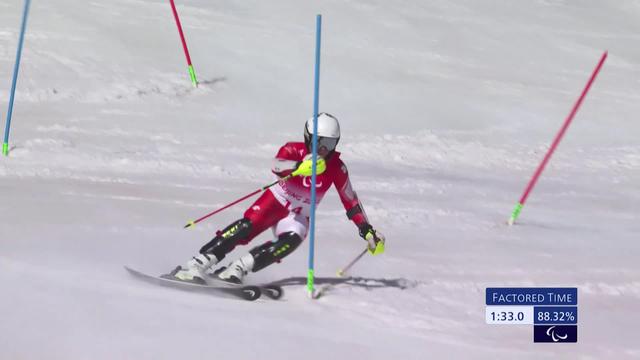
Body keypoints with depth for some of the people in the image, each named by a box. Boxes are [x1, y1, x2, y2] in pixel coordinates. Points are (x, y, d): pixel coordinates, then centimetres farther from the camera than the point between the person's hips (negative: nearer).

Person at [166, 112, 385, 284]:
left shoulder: (336, 168, -9)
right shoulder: (294, 150, -15)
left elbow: (350, 201, 2)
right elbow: (277, 166, -38)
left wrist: (368, 231, 1)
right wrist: (300, 167, -59)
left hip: (299, 216, 2)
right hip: (276, 201, -2)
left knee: (292, 241, -30)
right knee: (246, 228, -27)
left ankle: (237, 270, -33)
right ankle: (198, 264, -27)